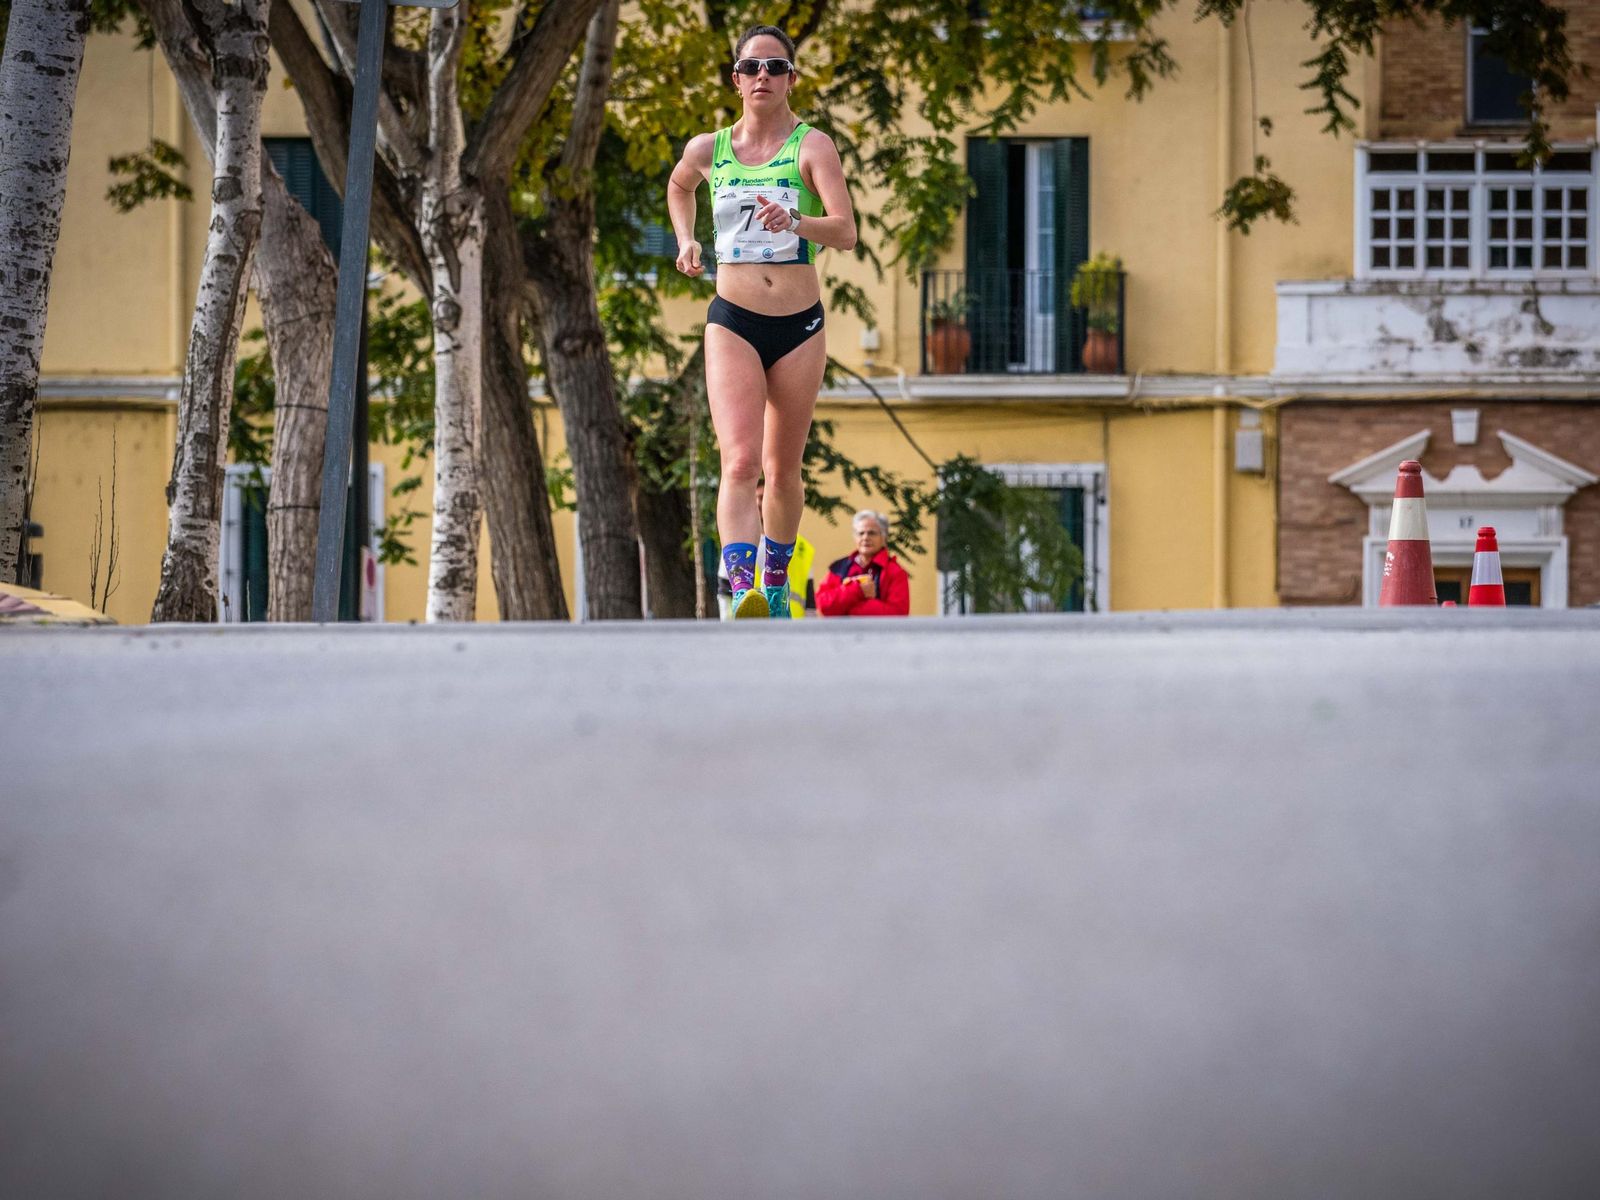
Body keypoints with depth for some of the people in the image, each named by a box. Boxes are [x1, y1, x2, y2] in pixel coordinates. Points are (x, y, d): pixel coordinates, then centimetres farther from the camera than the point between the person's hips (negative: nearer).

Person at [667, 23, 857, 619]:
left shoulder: (812, 146, -4)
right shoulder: (708, 150, 4)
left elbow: (845, 231, -18)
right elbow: (678, 186, 30)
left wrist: (794, 222, -36)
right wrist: (686, 240, 14)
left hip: (800, 325, 0)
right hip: (732, 323, 0)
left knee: (783, 469, 11)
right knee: (741, 461, -18)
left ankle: (775, 583, 34)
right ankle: (740, 593, -33)